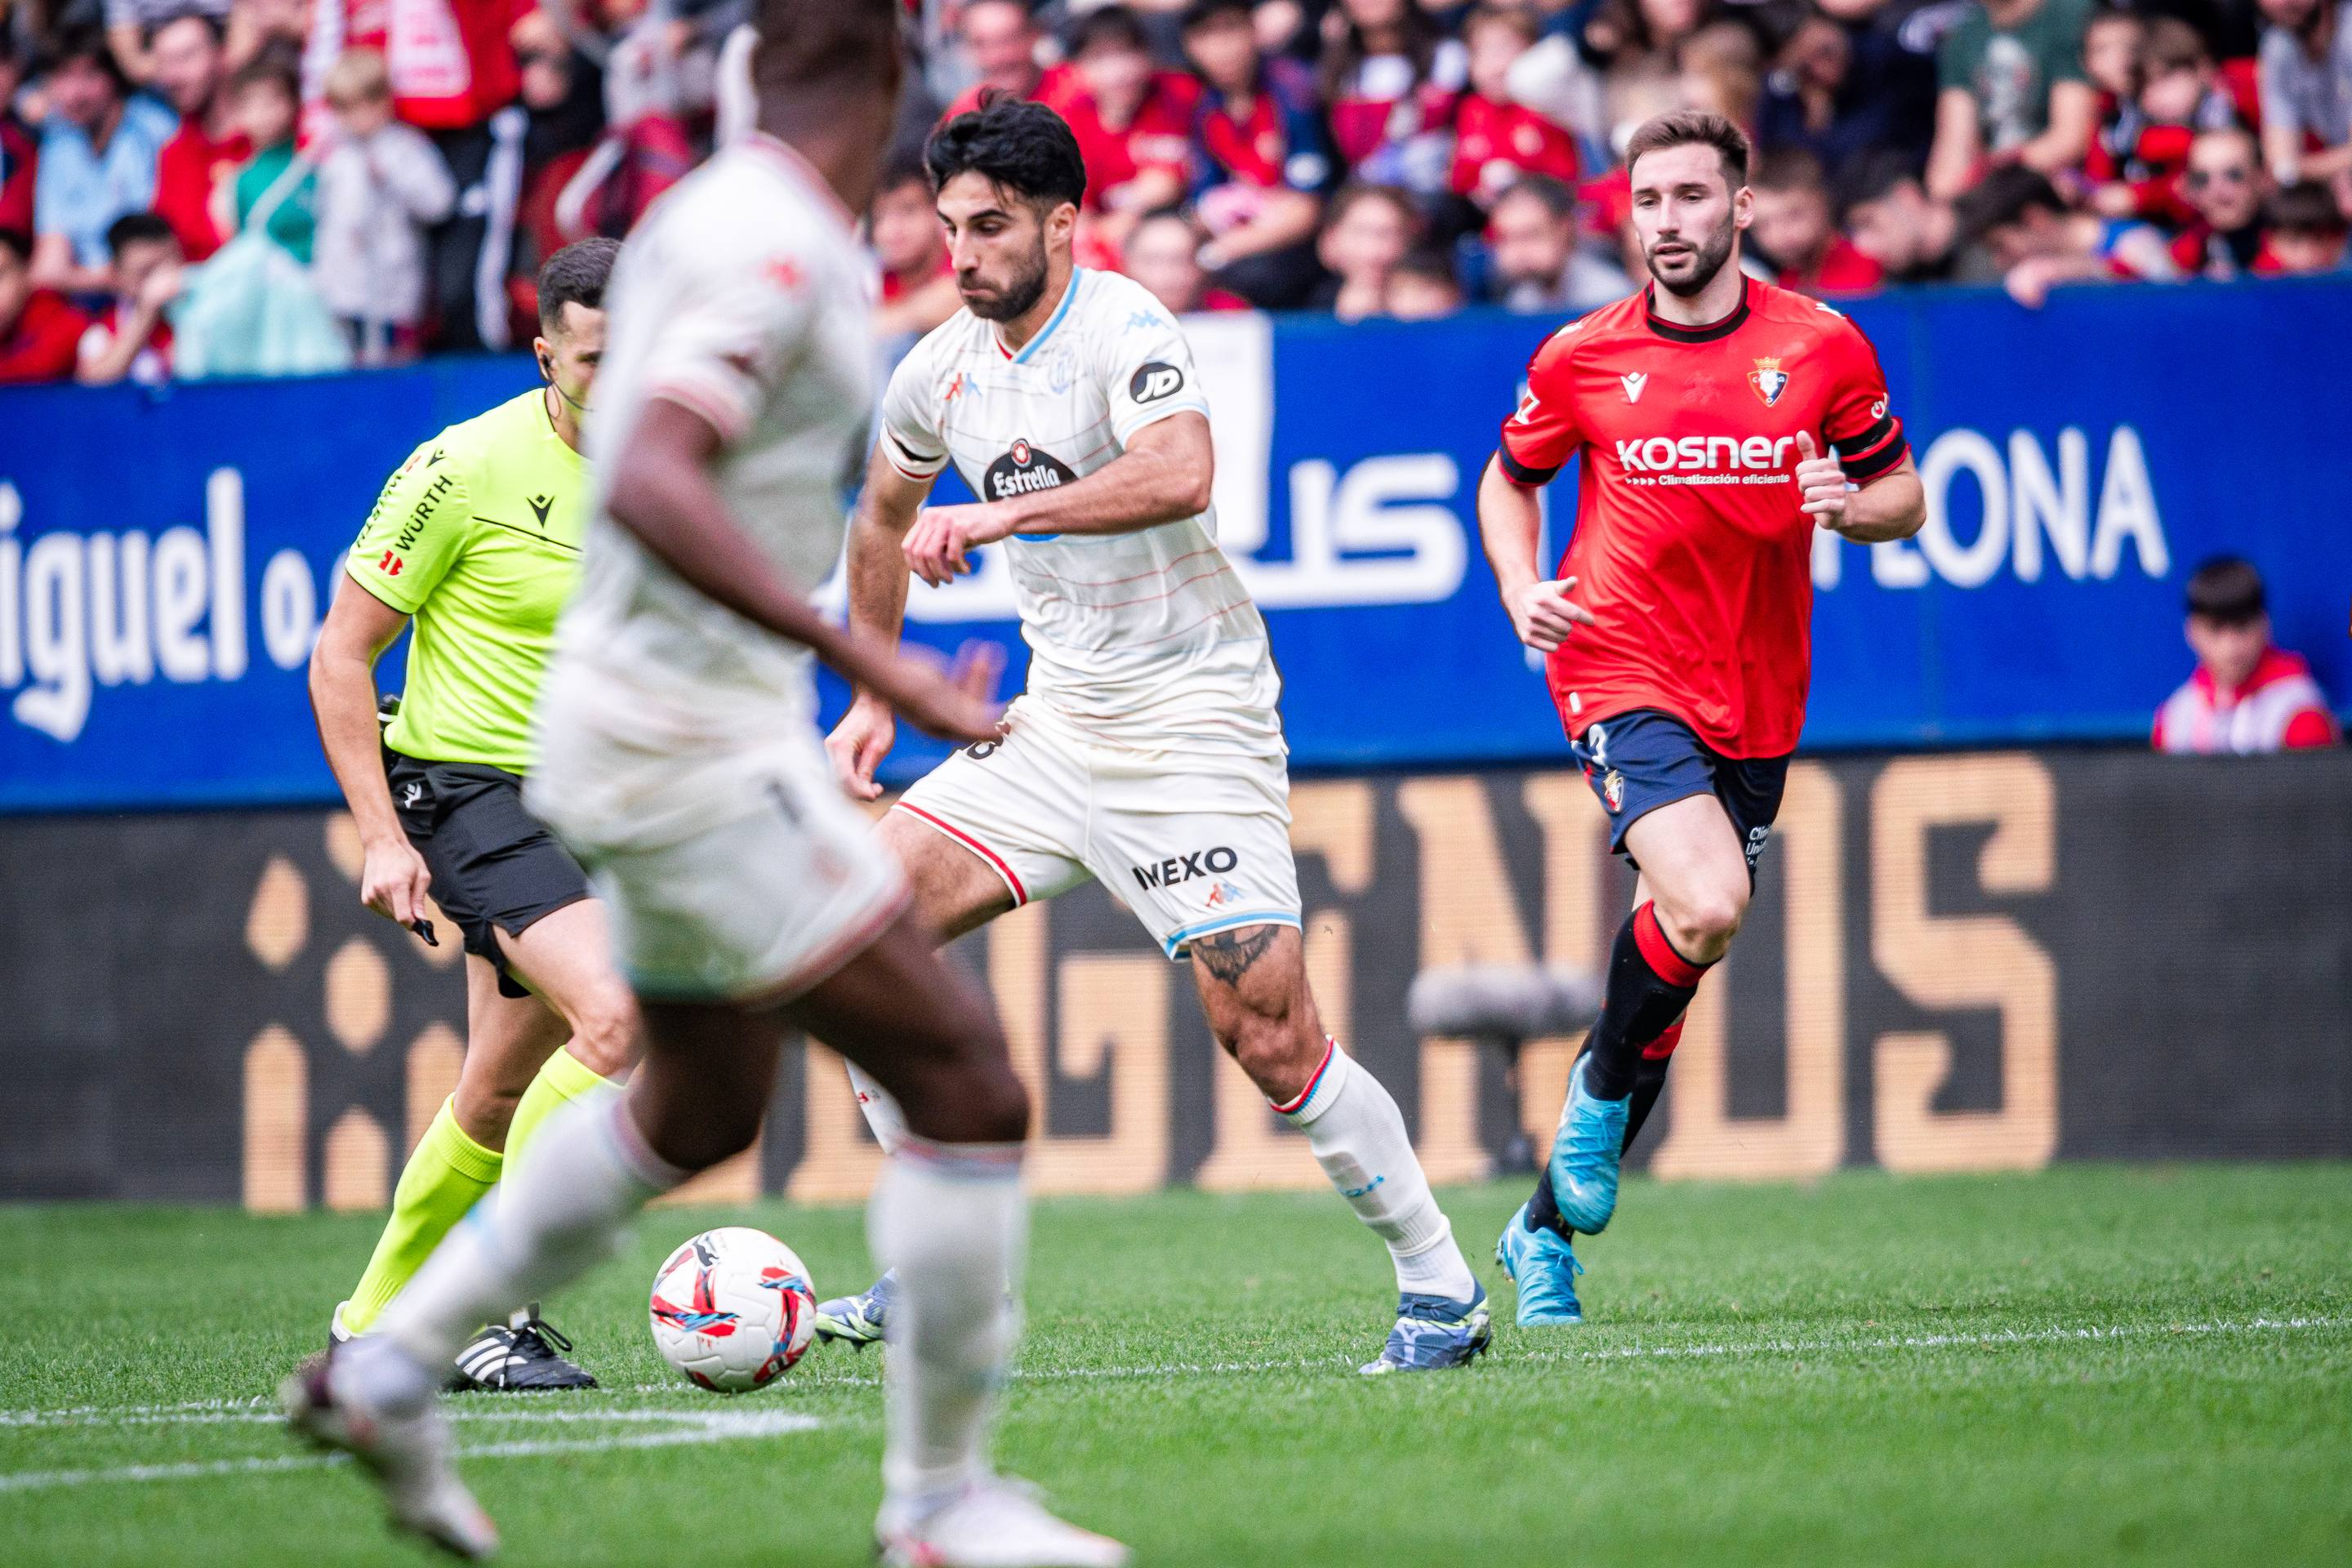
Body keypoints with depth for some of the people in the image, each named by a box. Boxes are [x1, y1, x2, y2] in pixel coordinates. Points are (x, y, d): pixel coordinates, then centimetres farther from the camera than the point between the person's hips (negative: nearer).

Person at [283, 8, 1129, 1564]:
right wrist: (872, 663, -37)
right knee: (967, 1079, -7)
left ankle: (388, 1371, 30)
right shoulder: (773, 251, -20)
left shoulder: (709, 216, 9)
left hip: (670, 728, 10)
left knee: (698, 1111, 24)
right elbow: (649, 488, -33)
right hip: (690, 742, -10)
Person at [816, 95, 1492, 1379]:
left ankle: (1440, 1292, 3)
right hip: (1056, 724, 7)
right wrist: (874, 697, 26)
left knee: (1271, 1039, -14)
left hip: (1193, 719, -7)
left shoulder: (1122, 329, -17)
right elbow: (882, 520, 26)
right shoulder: (942, 371, 6)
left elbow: (1179, 473, -38)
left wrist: (1003, 513, -39)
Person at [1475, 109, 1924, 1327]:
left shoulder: (1822, 347, 0)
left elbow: (1904, 495, 9)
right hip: (1622, 675, -3)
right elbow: (1509, 481, 16)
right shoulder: (1580, 358, 0)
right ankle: (1602, 1085, 2)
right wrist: (1522, 591, -2)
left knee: (1693, 934, 7)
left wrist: (1852, 505, -14)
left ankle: (1547, 1224, 22)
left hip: (1756, 704, 3)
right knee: (1703, 908, -27)